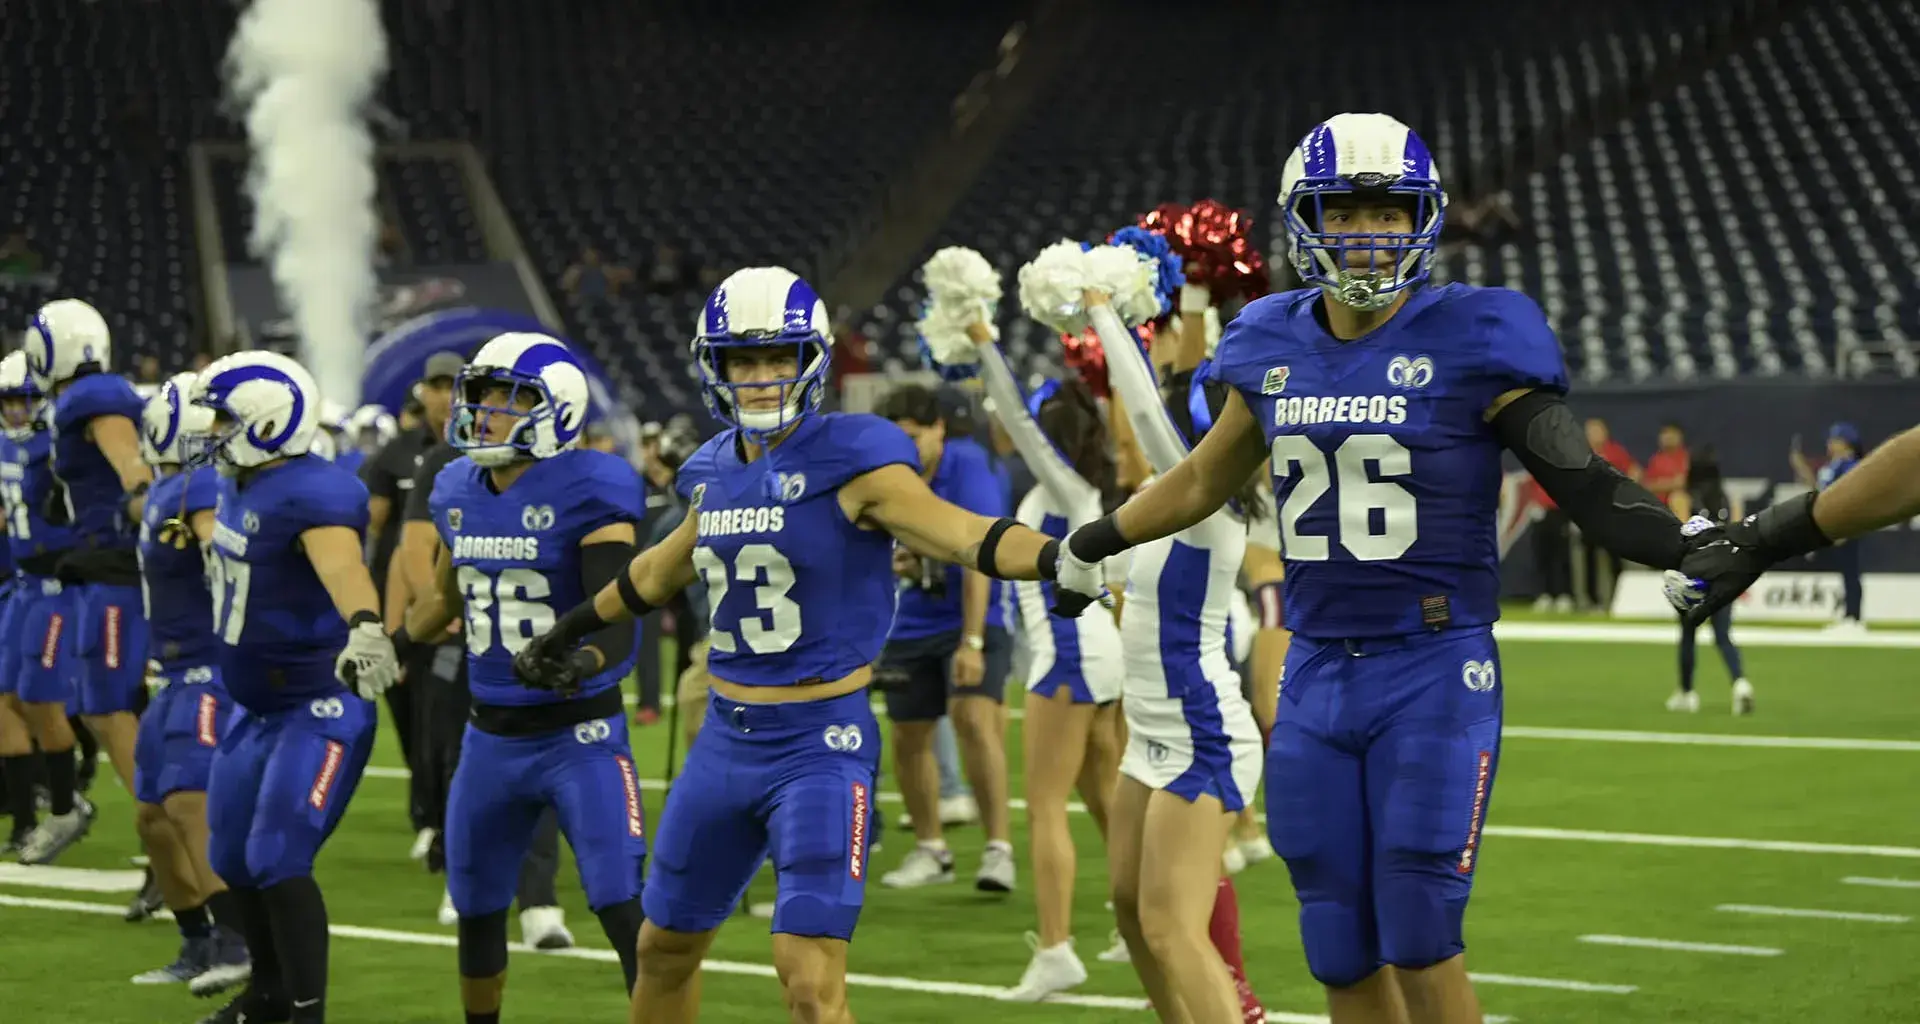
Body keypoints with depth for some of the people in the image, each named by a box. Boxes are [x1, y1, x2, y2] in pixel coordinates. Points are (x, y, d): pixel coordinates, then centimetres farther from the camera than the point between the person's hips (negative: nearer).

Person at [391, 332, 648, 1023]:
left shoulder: (586, 495, -16)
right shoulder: (459, 492, 5)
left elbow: (615, 626, -22)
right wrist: (392, 642, 16)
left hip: (580, 732, -7)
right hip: (492, 734, 7)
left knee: (624, 909, -15)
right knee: (475, 908, 17)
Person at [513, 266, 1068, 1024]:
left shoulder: (850, 461, -13)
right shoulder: (715, 471, 7)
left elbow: (962, 535, -25)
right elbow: (666, 568, 27)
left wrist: (1059, 556, -44)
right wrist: (573, 629, 41)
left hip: (821, 741, -7)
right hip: (727, 738, 7)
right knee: (665, 950, 19)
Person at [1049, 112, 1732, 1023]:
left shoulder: (1471, 343, -8)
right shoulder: (1275, 349, 7)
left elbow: (1583, 484, -8)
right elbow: (1206, 480, 24)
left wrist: (1687, 546, -24)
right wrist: (1091, 545, 33)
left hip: (1434, 673, -5)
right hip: (1317, 672, 5)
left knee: (1419, 940, -8)